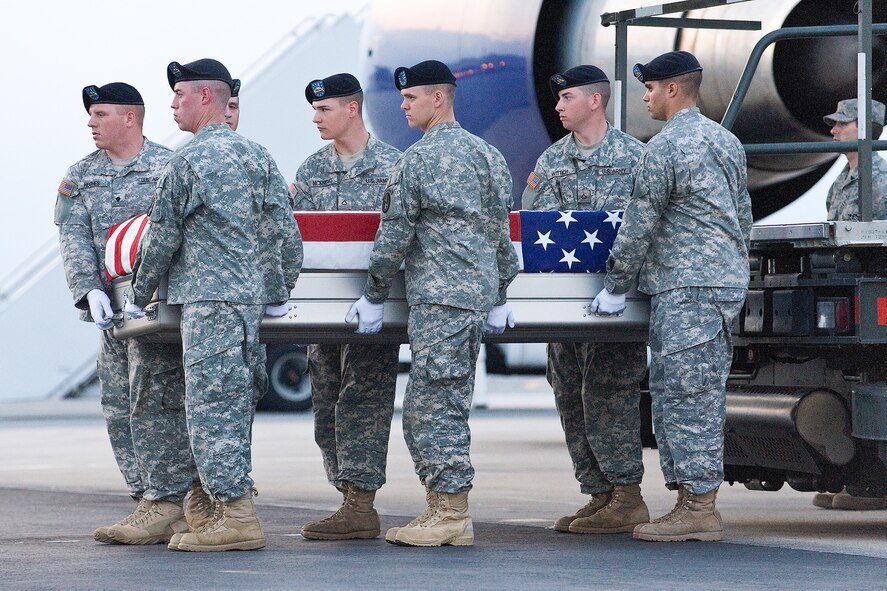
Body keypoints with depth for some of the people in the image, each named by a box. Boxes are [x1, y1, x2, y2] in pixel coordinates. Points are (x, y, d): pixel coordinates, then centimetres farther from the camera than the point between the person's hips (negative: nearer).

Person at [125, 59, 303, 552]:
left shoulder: (187, 161, -8)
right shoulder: (258, 155, 12)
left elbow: (162, 239, -2)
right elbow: (284, 230, 10)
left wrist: (139, 297, 11)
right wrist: (279, 294, 18)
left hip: (208, 298, -8)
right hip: (252, 297, 8)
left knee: (211, 401, -7)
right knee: (235, 402, 11)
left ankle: (236, 516, -11)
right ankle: (233, 502, 14)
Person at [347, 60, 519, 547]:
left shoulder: (418, 159, -8)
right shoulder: (488, 155, 15)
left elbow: (394, 235, -5)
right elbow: (501, 232, 18)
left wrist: (375, 296, 4)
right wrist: (498, 298, 24)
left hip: (439, 298, -8)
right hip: (479, 294, 8)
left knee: (435, 404, -5)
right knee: (429, 405, 12)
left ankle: (451, 514, -6)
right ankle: (444, 508, 12)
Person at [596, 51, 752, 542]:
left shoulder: (663, 148, -11)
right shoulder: (726, 142, 16)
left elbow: (638, 227, -9)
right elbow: (744, 216, 22)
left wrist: (615, 287, 0)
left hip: (687, 288, -9)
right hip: (727, 281, 9)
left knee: (686, 393, -8)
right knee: (700, 394, 11)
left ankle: (699, 507, -8)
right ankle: (694, 502, 11)